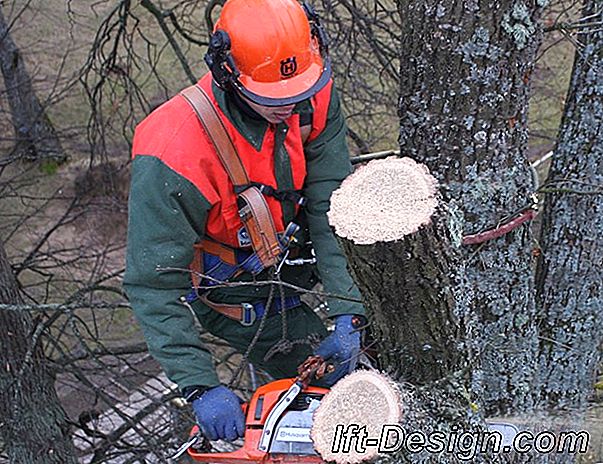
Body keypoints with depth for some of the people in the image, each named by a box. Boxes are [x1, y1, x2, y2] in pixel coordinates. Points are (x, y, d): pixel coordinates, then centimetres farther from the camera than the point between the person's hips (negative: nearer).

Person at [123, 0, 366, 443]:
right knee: (345, 386, -2)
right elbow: (153, 285, -34)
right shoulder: (176, 156, -40)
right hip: (232, 289, -5)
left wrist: (347, 315, -28)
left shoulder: (313, 97, -24)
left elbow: (331, 209, -22)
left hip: (285, 253, 6)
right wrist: (201, 388, -39)